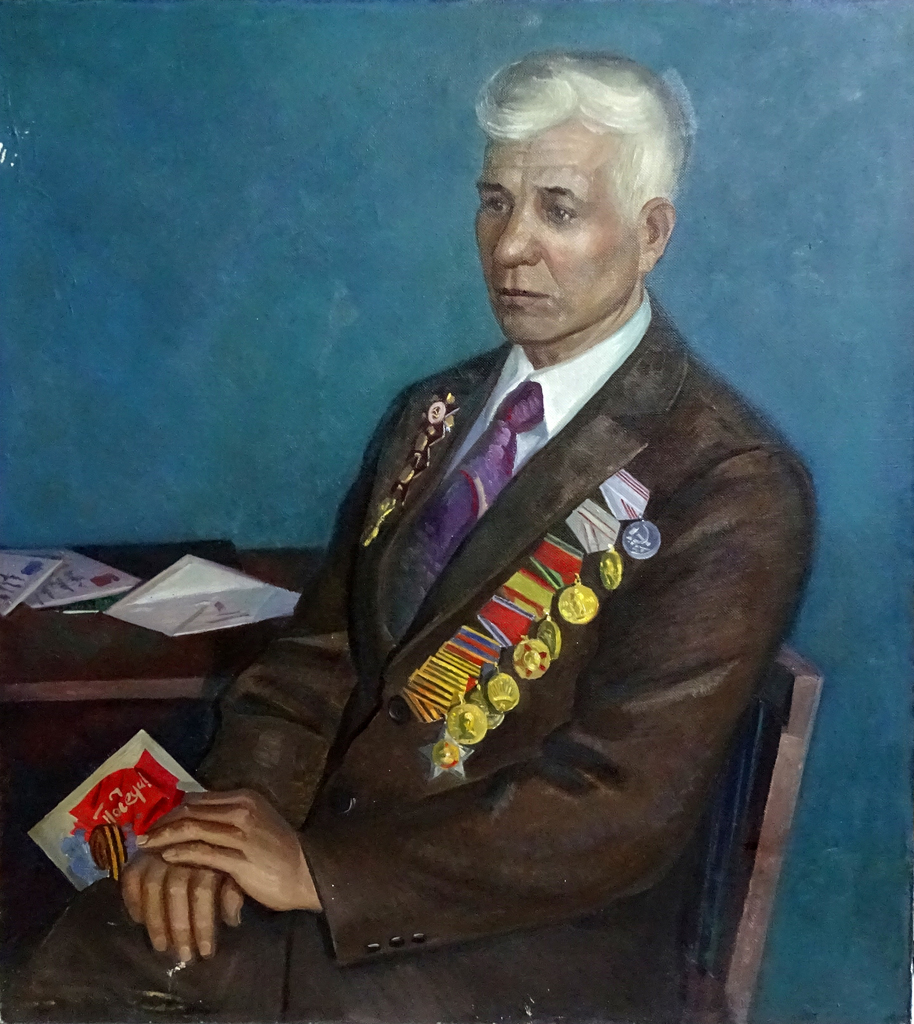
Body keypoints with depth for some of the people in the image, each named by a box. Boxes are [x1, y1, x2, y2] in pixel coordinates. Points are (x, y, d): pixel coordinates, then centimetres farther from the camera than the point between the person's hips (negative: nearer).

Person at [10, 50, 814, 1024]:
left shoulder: (734, 489, -13)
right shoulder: (429, 416, 9)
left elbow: (621, 805, -18)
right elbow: (318, 650, 6)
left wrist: (320, 869, -20)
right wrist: (231, 814, -12)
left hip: (536, 936, -5)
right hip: (323, 846, 5)